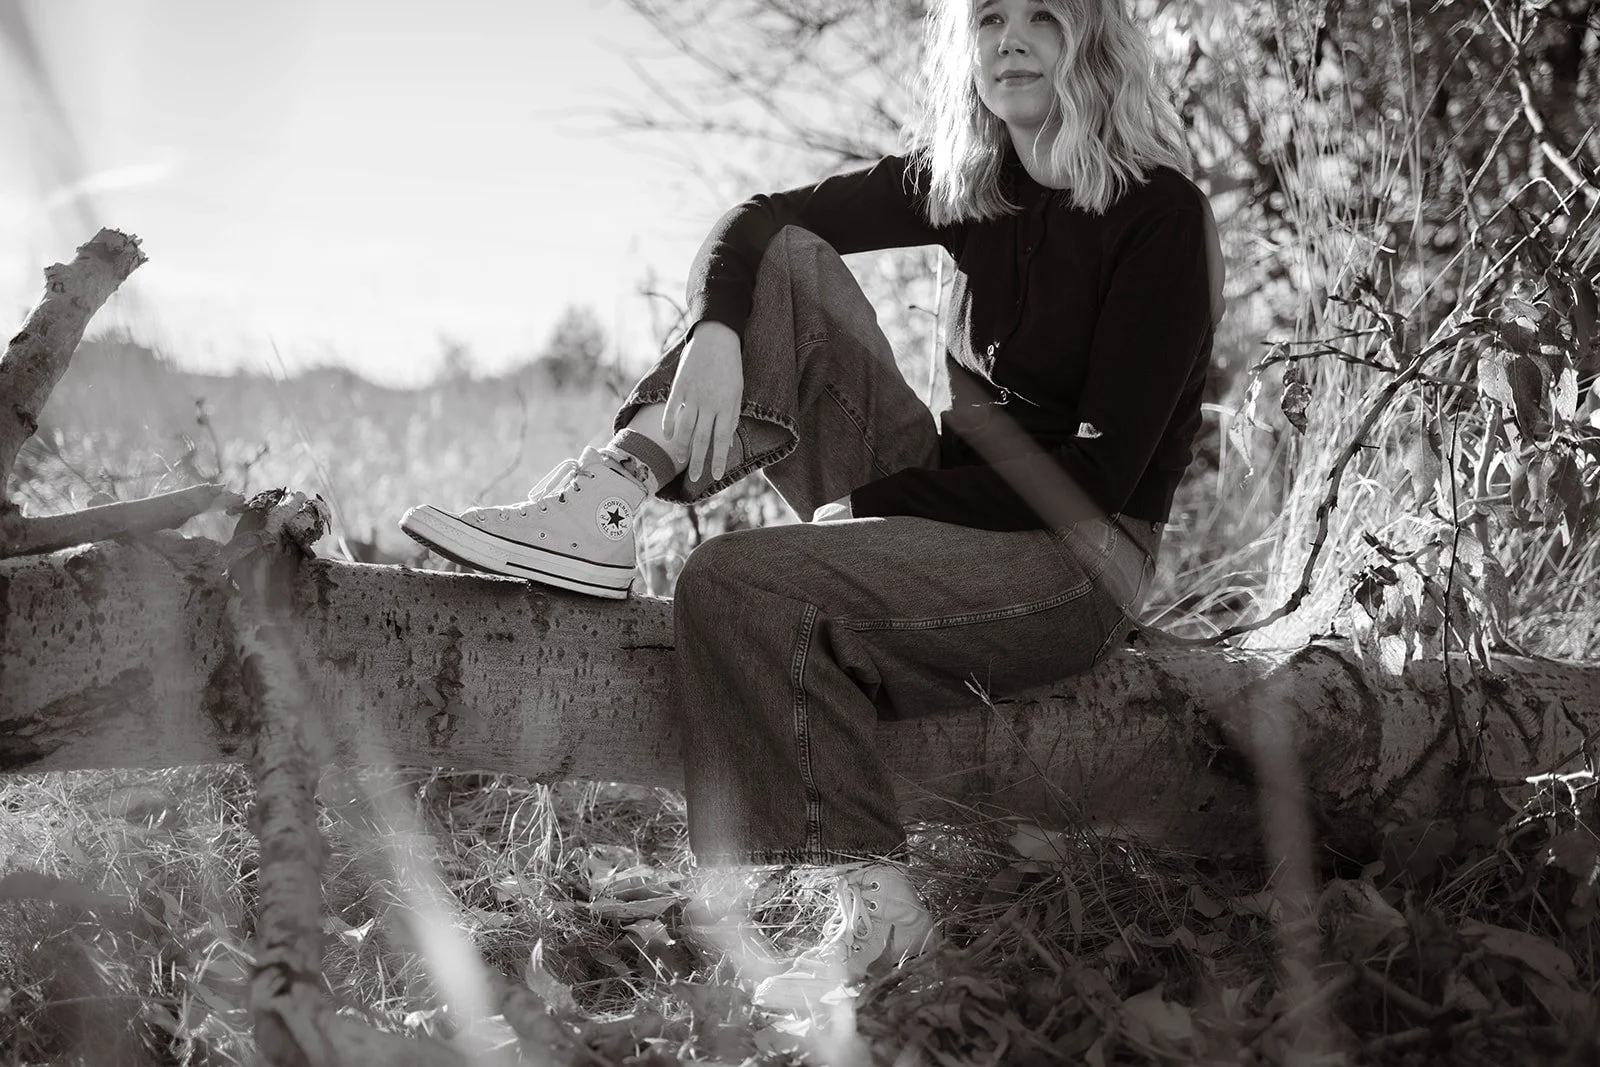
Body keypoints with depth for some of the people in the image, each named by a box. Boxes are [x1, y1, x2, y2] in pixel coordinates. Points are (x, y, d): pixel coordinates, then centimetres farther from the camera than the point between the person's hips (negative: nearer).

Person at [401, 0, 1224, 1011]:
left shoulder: (1160, 212, -14)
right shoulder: (959, 178, 5)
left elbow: (1102, 472, -18)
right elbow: (760, 222, 4)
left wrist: (871, 504, -16)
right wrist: (716, 334, -19)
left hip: (1079, 559, -7)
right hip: (947, 494, 7)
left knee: (741, 582, -28)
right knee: (789, 266, -4)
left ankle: (882, 905, -23)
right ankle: (606, 501, -20)